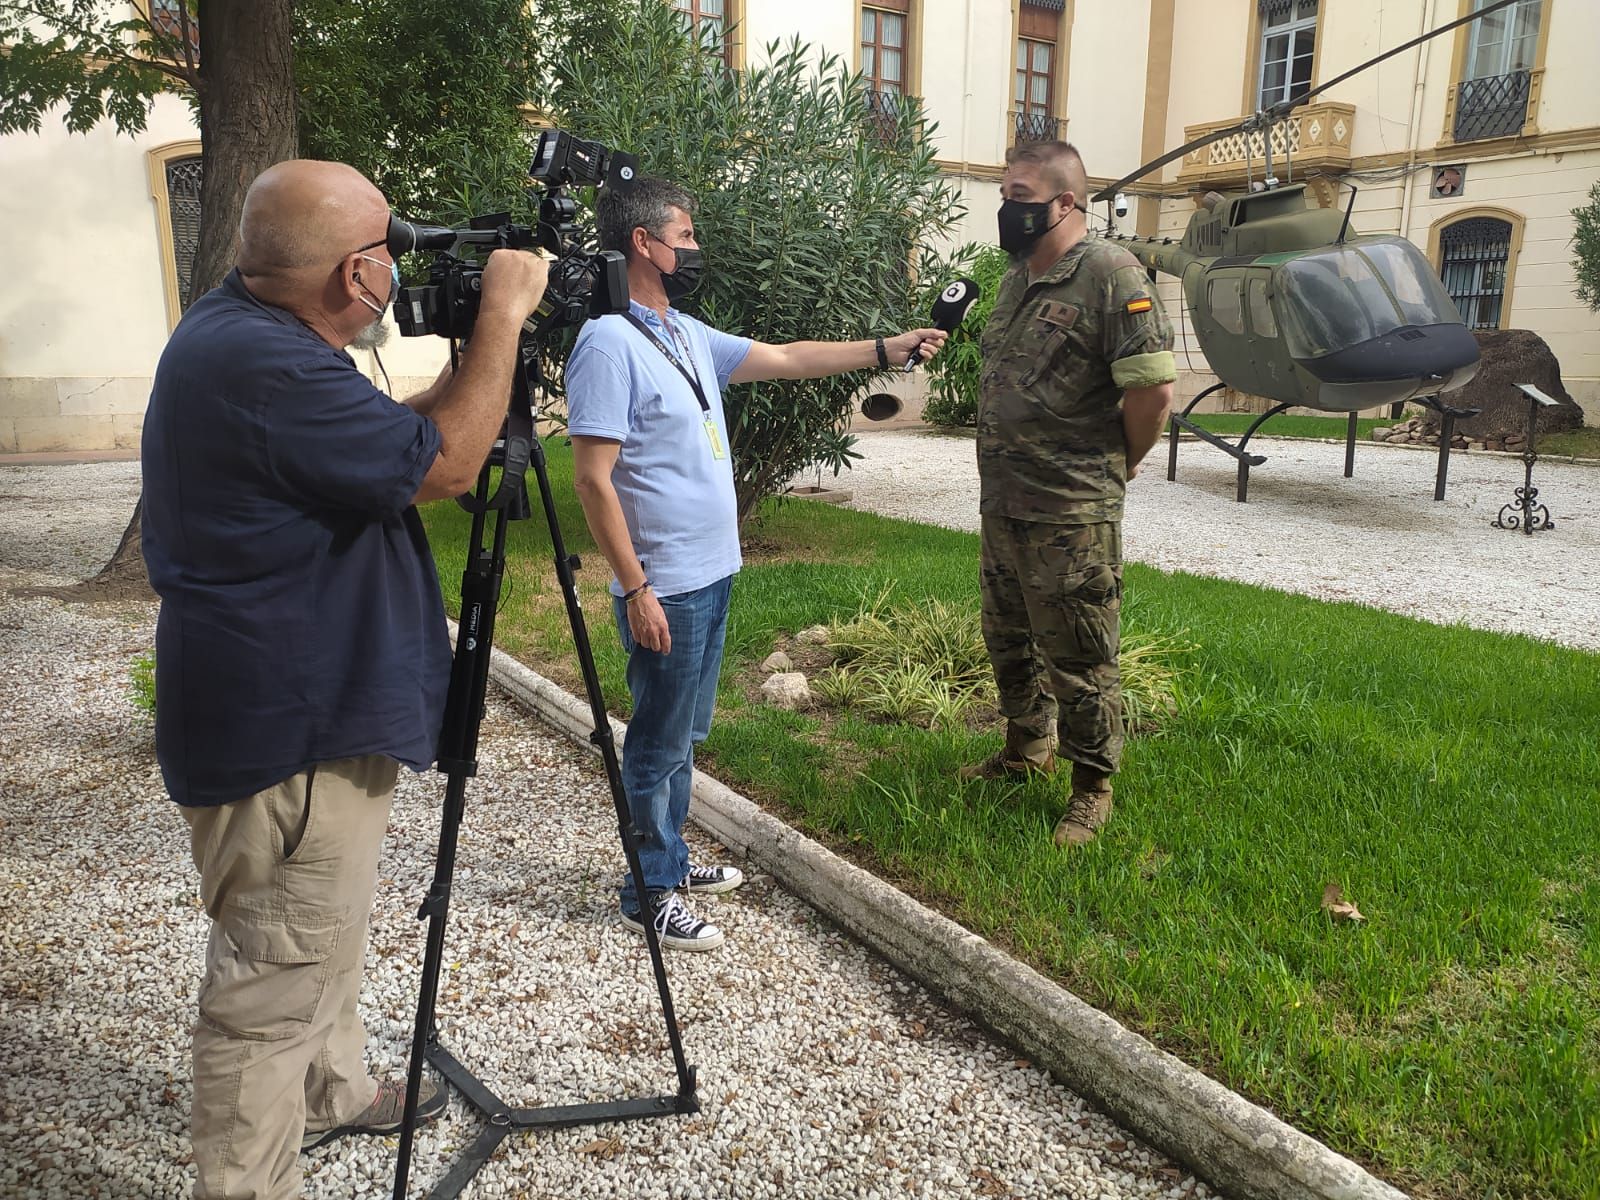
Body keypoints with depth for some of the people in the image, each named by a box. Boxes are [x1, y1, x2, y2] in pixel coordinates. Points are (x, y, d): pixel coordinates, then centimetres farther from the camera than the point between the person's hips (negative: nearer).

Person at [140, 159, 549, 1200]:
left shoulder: (236, 323, 6)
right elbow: (444, 463, -22)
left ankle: (332, 1091, 48)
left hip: (305, 708, 11)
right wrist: (503, 315, -13)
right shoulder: (269, 370, -27)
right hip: (292, 732, -11)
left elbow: (385, 441, 15)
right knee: (278, 976, 3)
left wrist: (478, 353, 5)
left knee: (324, 932, 27)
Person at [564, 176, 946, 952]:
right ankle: (650, 893, 20)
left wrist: (887, 350, 16)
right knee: (659, 743, 4)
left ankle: (671, 859, 36)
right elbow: (593, 480, -20)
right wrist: (636, 589, -21)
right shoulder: (610, 344, -17)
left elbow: (785, 359, 18)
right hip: (665, 588, -9)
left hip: (712, 574, 9)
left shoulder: (688, 334, 11)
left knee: (685, 735, 20)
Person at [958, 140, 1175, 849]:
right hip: (1001, 503, 9)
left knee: (1078, 659, 3)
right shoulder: (1016, 279, 13)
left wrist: (1116, 467, -5)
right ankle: (1027, 750, 41)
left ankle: (1092, 788, 20)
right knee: (1008, 639, 21)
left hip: (1070, 516, -9)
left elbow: (1153, 390, -18)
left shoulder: (1110, 274, -14)